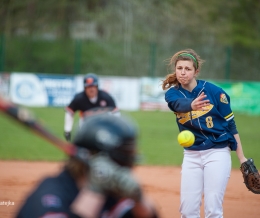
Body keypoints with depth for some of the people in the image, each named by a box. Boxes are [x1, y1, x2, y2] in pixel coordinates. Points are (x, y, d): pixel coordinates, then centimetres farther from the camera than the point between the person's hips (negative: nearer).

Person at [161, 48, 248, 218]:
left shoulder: (214, 91, -9)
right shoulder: (172, 93, -2)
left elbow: (231, 125, -2)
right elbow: (179, 104, -27)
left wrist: (242, 158, -2)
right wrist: (192, 105, -51)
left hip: (217, 153, -3)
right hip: (191, 156, 4)